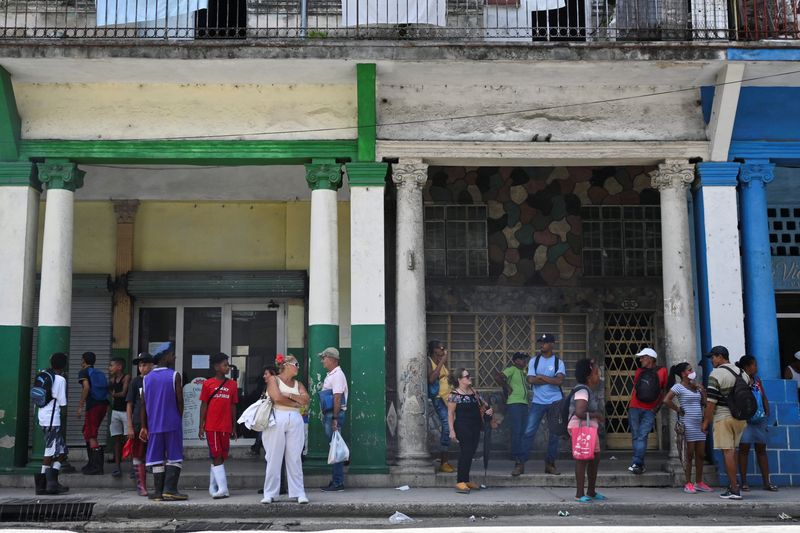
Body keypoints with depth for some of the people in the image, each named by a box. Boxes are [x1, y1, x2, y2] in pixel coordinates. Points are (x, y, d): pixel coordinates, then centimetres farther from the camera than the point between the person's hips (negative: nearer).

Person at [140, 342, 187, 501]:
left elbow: (143, 404, 6)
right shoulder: (175, 376, -6)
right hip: (172, 424, -4)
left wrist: (144, 427, 9)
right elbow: (180, 401, -5)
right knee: (174, 457, 2)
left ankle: (158, 491, 7)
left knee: (157, 459, 8)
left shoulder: (147, 378, 7)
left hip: (154, 425, 4)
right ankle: (170, 489, -7)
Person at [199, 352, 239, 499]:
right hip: (212, 426, -3)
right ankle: (223, 489, -8)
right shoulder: (208, 384, 0)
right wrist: (201, 426, -2)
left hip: (226, 427, 3)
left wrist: (234, 427, 9)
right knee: (217, 457, -6)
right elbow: (203, 406, 2)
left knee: (221, 457, 8)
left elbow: (233, 406, 10)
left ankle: (213, 488, 20)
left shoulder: (232, 384, 8)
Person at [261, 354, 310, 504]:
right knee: (274, 458, -2)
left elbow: (306, 400, 4)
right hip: (277, 418, -4)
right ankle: (270, 493, 4)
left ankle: (299, 493, 4)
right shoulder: (273, 379, 6)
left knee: (295, 458, 2)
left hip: (295, 420, 4)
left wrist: (289, 395, -7)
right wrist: (296, 403, 0)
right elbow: (277, 398, -10)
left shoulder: (298, 384, 19)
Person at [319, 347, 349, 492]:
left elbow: (337, 398, -19)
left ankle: (338, 483, -5)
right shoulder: (330, 375, 18)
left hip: (335, 414, -10)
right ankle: (335, 481, 17)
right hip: (328, 415, 10)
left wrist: (334, 419, -23)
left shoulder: (337, 375, -13)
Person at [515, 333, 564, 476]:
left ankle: (550, 464, 16)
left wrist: (541, 377, -12)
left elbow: (559, 381, -16)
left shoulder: (558, 362, -1)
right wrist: (551, 380, -11)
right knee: (528, 432, -6)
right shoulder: (534, 361, 2)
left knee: (554, 433, 5)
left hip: (555, 401, 0)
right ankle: (520, 463, -4)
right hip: (537, 401, 0)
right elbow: (531, 380, -11)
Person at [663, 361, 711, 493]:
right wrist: (678, 410, -12)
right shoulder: (679, 387, -7)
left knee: (701, 454, 9)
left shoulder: (695, 386, 15)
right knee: (689, 454, -2)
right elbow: (666, 400, -19)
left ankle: (699, 483, 18)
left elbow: (704, 403, 16)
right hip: (688, 424, -7)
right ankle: (688, 484, 4)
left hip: (699, 423, 7)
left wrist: (702, 390, 5)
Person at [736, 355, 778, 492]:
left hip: (759, 419, 6)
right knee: (744, 448, -1)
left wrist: (767, 414, 8)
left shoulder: (757, 380, 13)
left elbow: (764, 398, 17)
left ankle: (766, 482, 10)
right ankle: (744, 482, 4)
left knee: (761, 449, 7)